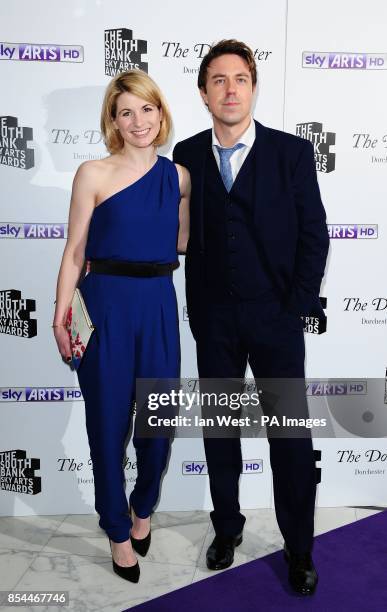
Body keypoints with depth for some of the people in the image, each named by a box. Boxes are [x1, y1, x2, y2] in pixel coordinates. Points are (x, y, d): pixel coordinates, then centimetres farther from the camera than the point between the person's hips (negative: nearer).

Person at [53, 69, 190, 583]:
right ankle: (118, 530, 30)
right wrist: (61, 317, -8)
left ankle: (142, 508, 40)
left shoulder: (178, 176, 7)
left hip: (159, 305, 3)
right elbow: (74, 253, -3)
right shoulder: (93, 174, -3)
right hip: (106, 305, -3)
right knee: (109, 422, 7)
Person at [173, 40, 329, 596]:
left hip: (275, 317, -2)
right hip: (213, 319, 2)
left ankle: (298, 546, 26)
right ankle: (227, 526, 35)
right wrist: (196, 311, -1)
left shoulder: (293, 152, -3)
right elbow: (186, 232, 4)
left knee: (291, 435, 6)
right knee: (219, 428, 14)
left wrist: (295, 308, -8)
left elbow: (314, 236, -3)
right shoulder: (187, 155, 3)